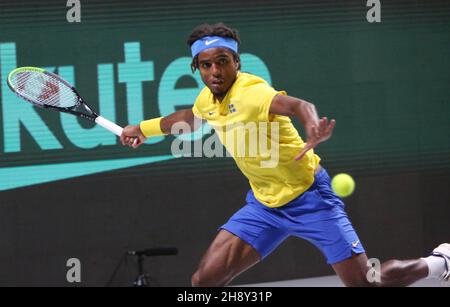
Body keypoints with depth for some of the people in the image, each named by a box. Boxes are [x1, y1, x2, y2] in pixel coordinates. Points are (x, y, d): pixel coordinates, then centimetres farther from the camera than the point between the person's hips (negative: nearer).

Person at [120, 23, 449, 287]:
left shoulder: (250, 92, -24)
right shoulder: (207, 98, 0)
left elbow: (297, 105, -46)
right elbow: (188, 117, 28)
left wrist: (312, 128, -68)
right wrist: (144, 128, 35)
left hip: (308, 197, -7)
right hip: (264, 205, 7)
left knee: (367, 282, -8)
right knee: (205, 279, -7)